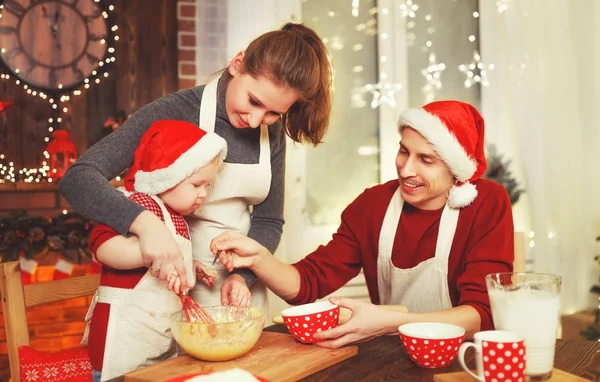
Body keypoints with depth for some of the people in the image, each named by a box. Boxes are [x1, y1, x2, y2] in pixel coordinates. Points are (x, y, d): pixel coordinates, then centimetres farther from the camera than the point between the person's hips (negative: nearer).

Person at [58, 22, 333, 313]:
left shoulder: (273, 132, -4)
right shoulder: (174, 113, -20)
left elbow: (268, 221, 2)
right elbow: (77, 178, -26)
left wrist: (242, 275, -15)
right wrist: (145, 222, -42)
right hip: (172, 284, -4)